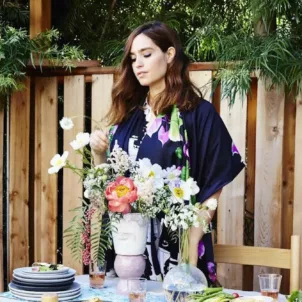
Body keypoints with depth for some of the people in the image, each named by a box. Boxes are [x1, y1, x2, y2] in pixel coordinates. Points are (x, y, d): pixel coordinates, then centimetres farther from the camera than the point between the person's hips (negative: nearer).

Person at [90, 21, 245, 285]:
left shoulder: (199, 113, -5)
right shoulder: (128, 113, 9)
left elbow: (213, 184, -8)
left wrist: (192, 243, -15)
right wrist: (101, 153, -2)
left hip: (175, 242, -4)